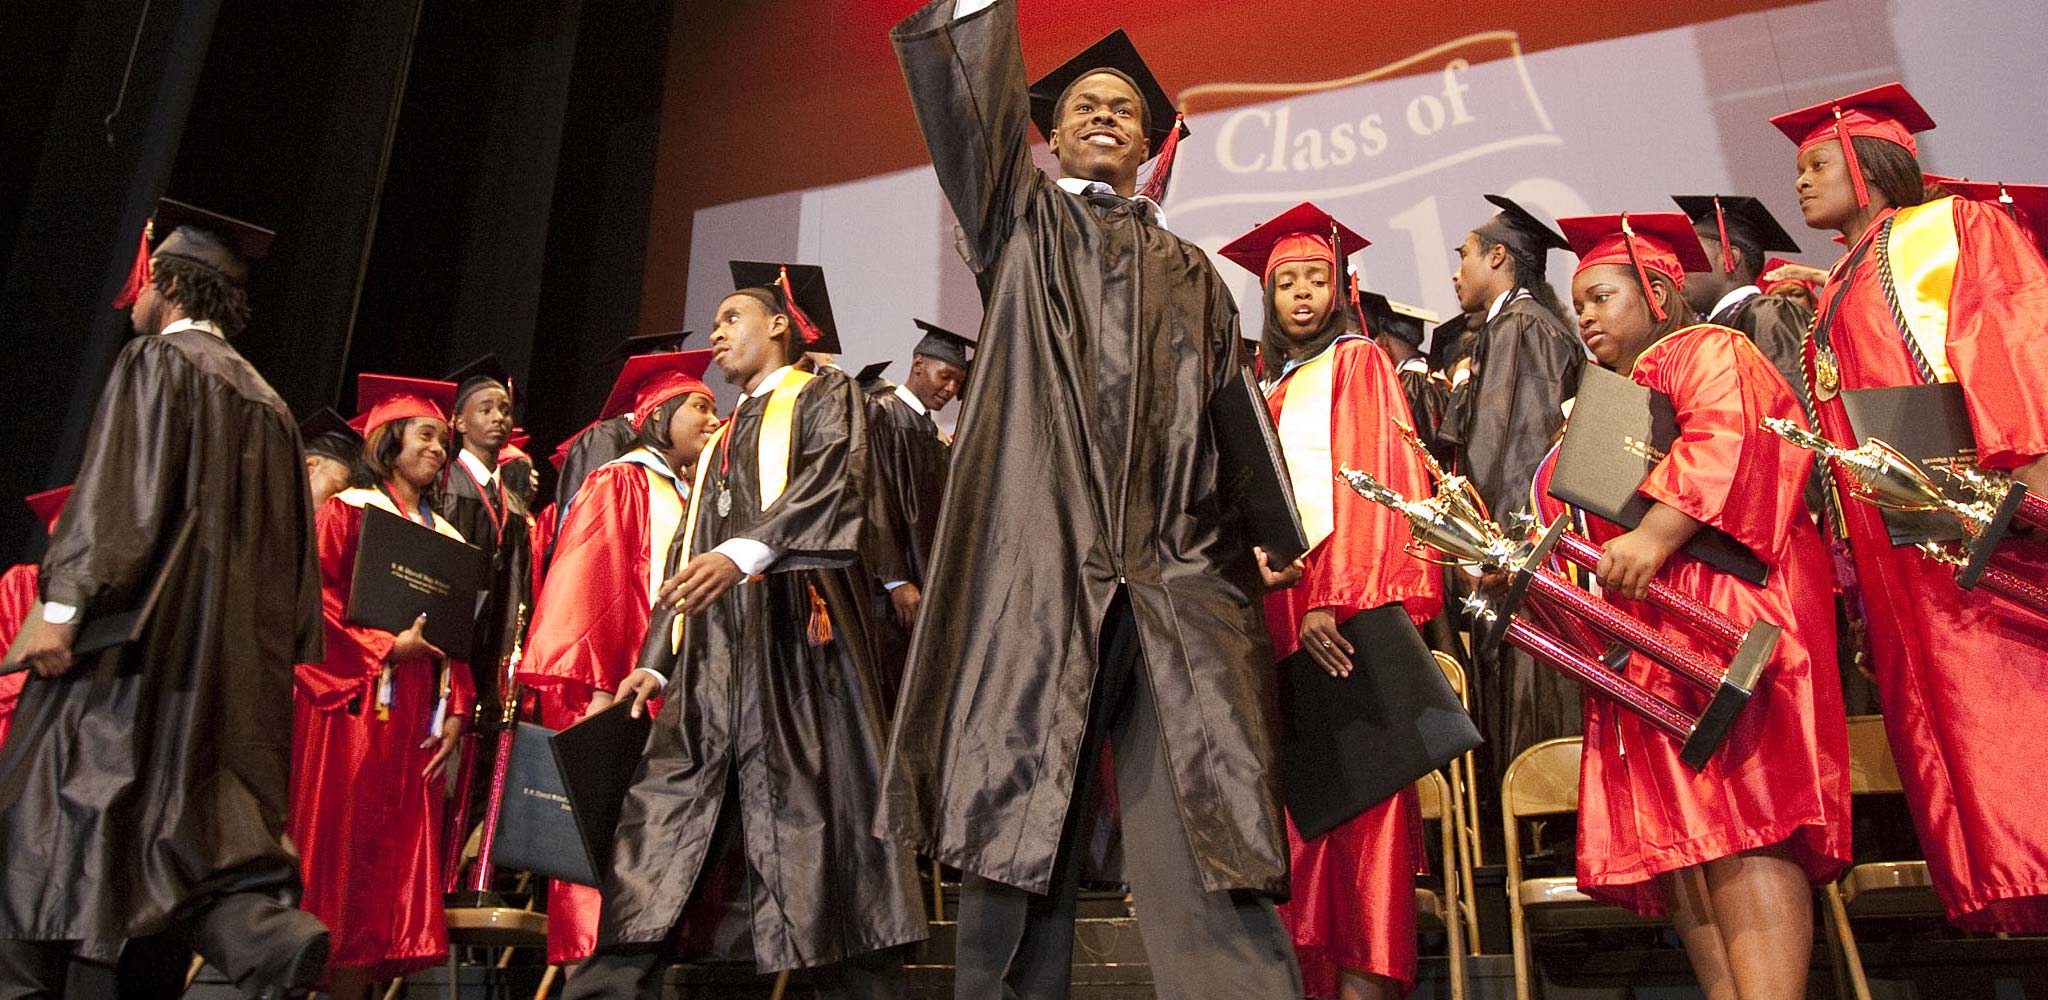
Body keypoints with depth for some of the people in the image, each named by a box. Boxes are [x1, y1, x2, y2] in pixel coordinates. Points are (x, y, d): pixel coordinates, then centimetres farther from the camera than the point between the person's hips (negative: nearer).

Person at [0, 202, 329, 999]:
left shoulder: (156, 361, -1)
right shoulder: (267, 402, 19)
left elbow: (117, 491, -14)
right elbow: (286, 548, 17)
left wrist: (65, 602, -18)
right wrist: (274, 650, 19)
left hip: (140, 634, -7)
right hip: (227, 656, 7)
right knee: (177, 812, 5)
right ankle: (266, 934, -14)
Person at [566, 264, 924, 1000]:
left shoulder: (825, 395, 9)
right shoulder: (719, 444, 29)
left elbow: (833, 480, -12)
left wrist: (747, 551, -27)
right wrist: (660, 662, 17)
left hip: (794, 628, -7)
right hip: (715, 650, 7)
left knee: (813, 807, -10)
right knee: (662, 824, -1)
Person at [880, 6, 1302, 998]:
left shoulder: (1192, 275, 26)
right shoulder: (1021, 220, 21)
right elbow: (966, 94, 5)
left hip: (1181, 580, 2)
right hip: (1042, 568, -1)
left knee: (1207, 834, -7)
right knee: (1021, 833, -4)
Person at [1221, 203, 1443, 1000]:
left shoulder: (1360, 363, 5)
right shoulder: (1274, 391, 22)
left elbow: (1372, 482, -8)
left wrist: (1336, 599, -19)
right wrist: (1290, 607, 5)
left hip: (1347, 612, -6)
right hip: (1284, 610, 6)